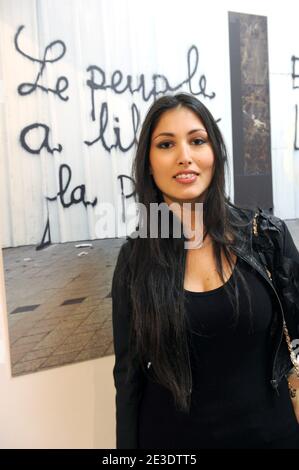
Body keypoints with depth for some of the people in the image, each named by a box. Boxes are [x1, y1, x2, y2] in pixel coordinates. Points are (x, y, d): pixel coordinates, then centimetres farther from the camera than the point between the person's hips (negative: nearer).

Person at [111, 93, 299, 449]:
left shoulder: (267, 234, -10)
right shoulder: (134, 258, -9)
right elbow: (129, 372, -3)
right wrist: (128, 445, 0)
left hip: (269, 430, 1)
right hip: (171, 436, 0)